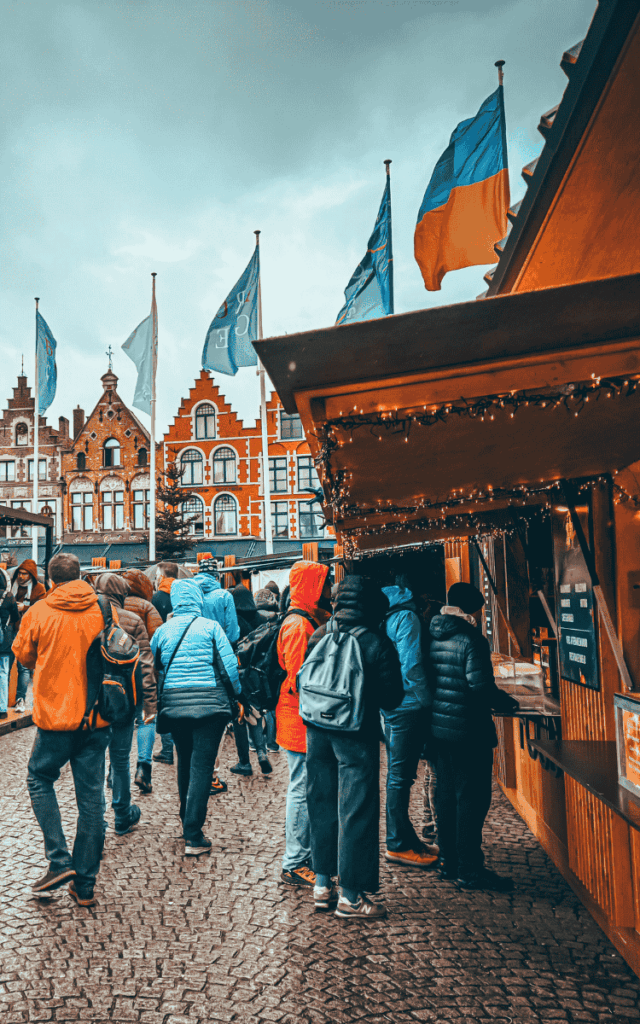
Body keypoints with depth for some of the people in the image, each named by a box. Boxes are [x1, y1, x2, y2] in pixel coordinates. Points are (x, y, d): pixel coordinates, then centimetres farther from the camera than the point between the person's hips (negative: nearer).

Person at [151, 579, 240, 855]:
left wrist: (155, 703, 24)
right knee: (202, 765, -1)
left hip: (174, 705, 4)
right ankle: (193, 836, -1)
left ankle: (186, 820, 34)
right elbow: (229, 666, -6)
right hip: (210, 704, -4)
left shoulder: (162, 630, 4)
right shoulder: (210, 626, -5)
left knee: (184, 762, 21)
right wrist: (235, 694, 9)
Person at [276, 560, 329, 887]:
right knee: (302, 791, -1)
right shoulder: (297, 625, -17)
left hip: (311, 721, 10)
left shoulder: (311, 621, 15)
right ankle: (293, 865, 10)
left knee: (311, 790, 16)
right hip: (301, 722, -10)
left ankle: (308, 856, 28)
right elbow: (297, 678, -21)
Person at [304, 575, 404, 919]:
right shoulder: (377, 643, -12)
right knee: (356, 811, 4)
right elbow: (392, 698, -8)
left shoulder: (318, 636, 1)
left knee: (322, 805, 16)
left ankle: (322, 883, 27)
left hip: (317, 732, 5)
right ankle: (350, 895, 13)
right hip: (356, 735, -5)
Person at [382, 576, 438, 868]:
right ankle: (398, 844, 10)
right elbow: (411, 665, -20)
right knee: (400, 777, 0)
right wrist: (427, 702, -11)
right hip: (408, 706, -9)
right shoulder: (406, 617, -15)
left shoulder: (388, 617, 13)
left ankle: (405, 838, 27)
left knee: (400, 775, 16)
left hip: (392, 705, 9)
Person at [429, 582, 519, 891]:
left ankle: (449, 860, 26)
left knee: (447, 794, 16)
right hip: (468, 729, -8)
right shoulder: (471, 640, -17)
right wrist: (509, 704, -4)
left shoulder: (434, 637, 7)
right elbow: (481, 687, -20)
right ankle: (469, 870, 8)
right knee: (472, 799, 1)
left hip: (439, 724, 8)